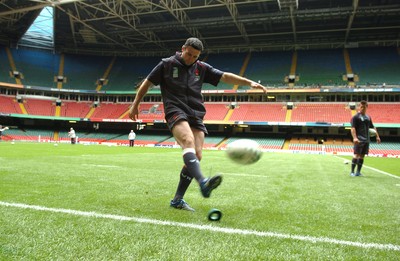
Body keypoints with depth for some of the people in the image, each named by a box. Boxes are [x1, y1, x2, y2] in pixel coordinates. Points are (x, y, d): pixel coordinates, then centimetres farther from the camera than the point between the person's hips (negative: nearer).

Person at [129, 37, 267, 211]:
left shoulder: (202, 68, 16)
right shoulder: (167, 64, 7)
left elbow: (225, 76, 10)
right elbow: (147, 83, 13)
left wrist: (250, 82, -1)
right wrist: (135, 105, 12)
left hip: (196, 115, 5)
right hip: (176, 112, -4)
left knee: (197, 156, -7)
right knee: (188, 141, -33)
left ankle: (177, 200, 3)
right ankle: (203, 183, -54)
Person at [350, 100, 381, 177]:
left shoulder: (368, 117, 17)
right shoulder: (355, 117, -4)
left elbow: (373, 127, 24)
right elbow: (353, 128, -13)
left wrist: (377, 136, 16)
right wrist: (355, 137, -25)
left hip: (366, 140, 7)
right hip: (359, 140, -6)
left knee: (362, 156, 7)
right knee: (356, 154, -10)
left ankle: (358, 172, 12)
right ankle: (352, 172, -6)